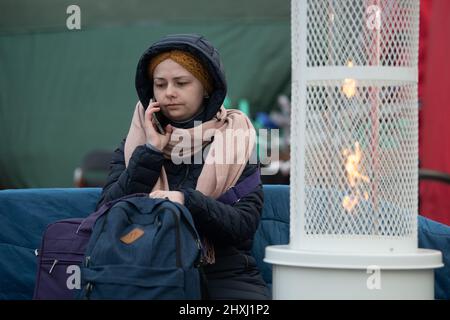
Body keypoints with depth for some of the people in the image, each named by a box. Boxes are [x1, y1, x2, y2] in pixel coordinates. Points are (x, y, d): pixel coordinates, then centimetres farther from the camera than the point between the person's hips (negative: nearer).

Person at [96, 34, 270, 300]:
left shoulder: (235, 140, 7)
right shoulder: (133, 145, 13)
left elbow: (245, 223, -5)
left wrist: (186, 200, -20)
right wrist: (150, 152, -4)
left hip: (223, 275, 0)